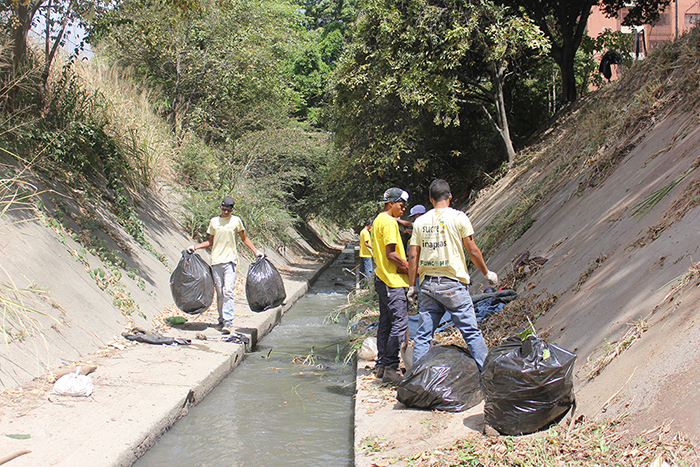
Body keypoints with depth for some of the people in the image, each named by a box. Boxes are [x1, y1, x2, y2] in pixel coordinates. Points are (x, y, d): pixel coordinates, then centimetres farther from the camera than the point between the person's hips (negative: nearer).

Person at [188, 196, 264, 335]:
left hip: (230, 260, -3)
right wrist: (195, 247, 11)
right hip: (216, 261, 3)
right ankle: (221, 320, 14)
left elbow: (245, 239, 15)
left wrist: (256, 251, 7)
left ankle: (228, 322, -18)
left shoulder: (236, 220, 6)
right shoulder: (214, 221, 13)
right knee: (219, 293, 4)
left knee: (228, 292, -14)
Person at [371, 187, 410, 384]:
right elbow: (391, 254, -19)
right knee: (400, 322, -11)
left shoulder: (378, 220, 18)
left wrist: (403, 266, 12)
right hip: (393, 280, -11)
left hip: (383, 278, 11)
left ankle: (381, 365, 17)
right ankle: (390, 368, -12)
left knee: (386, 322, 13)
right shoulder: (388, 222, -14)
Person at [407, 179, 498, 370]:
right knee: (471, 332, 3)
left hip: (427, 284, 4)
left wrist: (412, 286, 11)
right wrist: (487, 273, 11)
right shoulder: (458, 217, -4)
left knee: (423, 335, 8)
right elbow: (473, 251, -3)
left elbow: (413, 256, 5)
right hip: (453, 284, -4)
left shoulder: (420, 221, 6)